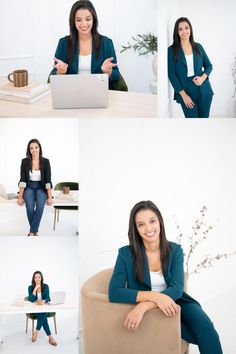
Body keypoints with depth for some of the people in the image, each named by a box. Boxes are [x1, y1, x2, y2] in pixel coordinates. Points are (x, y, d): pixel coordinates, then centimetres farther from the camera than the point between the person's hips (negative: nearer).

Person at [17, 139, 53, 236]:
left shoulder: (45, 162, -7)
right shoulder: (25, 161, -6)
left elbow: (48, 180, -9)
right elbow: (22, 180, -5)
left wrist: (50, 197, -17)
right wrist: (20, 197, -14)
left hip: (41, 188, 0)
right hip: (29, 188, 0)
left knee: (40, 206, -33)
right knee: (30, 206, -32)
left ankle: (32, 232, -26)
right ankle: (35, 231, -16)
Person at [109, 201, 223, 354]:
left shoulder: (175, 250, -2)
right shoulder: (126, 254, -9)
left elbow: (176, 289, -14)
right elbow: (114, 292, -19)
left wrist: (143, 306, -31)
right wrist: (155, 297, -31)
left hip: (174, 302, 2)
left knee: (206, 330, -28)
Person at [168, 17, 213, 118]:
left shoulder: (198, 47, 6)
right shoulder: (172, 50, -3)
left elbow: (209, 65, 14)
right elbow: (171, 74, -5)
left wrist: (203, 77, -8)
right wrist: (183, 94, -12)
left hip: (203, 90, 3)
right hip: (186, 92, -3)